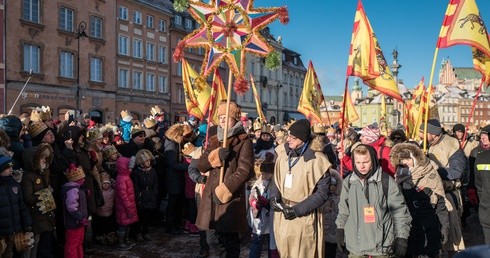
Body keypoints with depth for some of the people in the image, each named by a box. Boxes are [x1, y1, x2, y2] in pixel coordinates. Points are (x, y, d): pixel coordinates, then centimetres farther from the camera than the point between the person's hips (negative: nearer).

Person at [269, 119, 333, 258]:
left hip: (304, 218, -5)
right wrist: (274, 196, -7)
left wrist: (297, 210, -17)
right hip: (282, 215, 5)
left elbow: (322, 193, -12)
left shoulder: (317, 160, -16)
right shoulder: (283, 153, 0)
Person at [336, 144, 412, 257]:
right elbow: (343, 210, 15)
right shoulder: (348, 182, 2)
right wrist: (340, 230, 16)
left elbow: (400, 212, -5)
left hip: (381, 246, -3)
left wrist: (401, 239, -5)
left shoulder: (387, 181, -9)